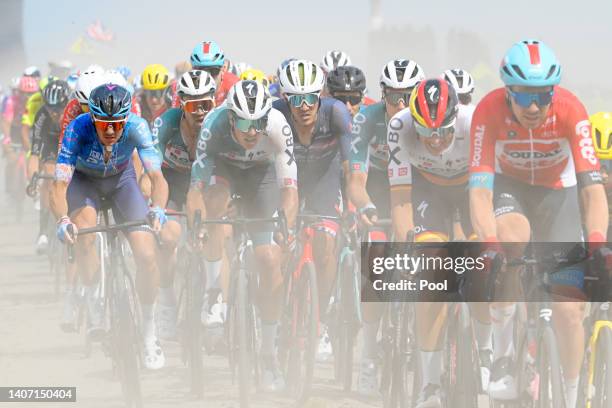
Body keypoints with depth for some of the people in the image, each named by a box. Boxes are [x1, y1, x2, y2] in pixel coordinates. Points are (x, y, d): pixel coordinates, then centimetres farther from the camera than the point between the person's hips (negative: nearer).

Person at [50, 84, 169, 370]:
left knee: (147, 255, -14)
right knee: (84, 229, -35)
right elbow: (59, 185, -37)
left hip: (121, 180, 1)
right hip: (84, 180, -1)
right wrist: (62, 220, -56)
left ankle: (149, 333, 5)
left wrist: (158, 208, -58)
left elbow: (157, 176, -37)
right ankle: (93, 302, -14)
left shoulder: (136, 127, -31)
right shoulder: (78, 129, -34)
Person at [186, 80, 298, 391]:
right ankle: (212, 289, -20)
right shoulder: (214, 125, -36)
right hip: (223, 167, 0)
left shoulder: (277, 125, -35)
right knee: (215, 202, -37)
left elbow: (289, 185, -38)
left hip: (261, 172, 0)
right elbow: (196, 185, -39)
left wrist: (287, 224, -54)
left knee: (271, 263, -10)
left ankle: (269, 352, 4)